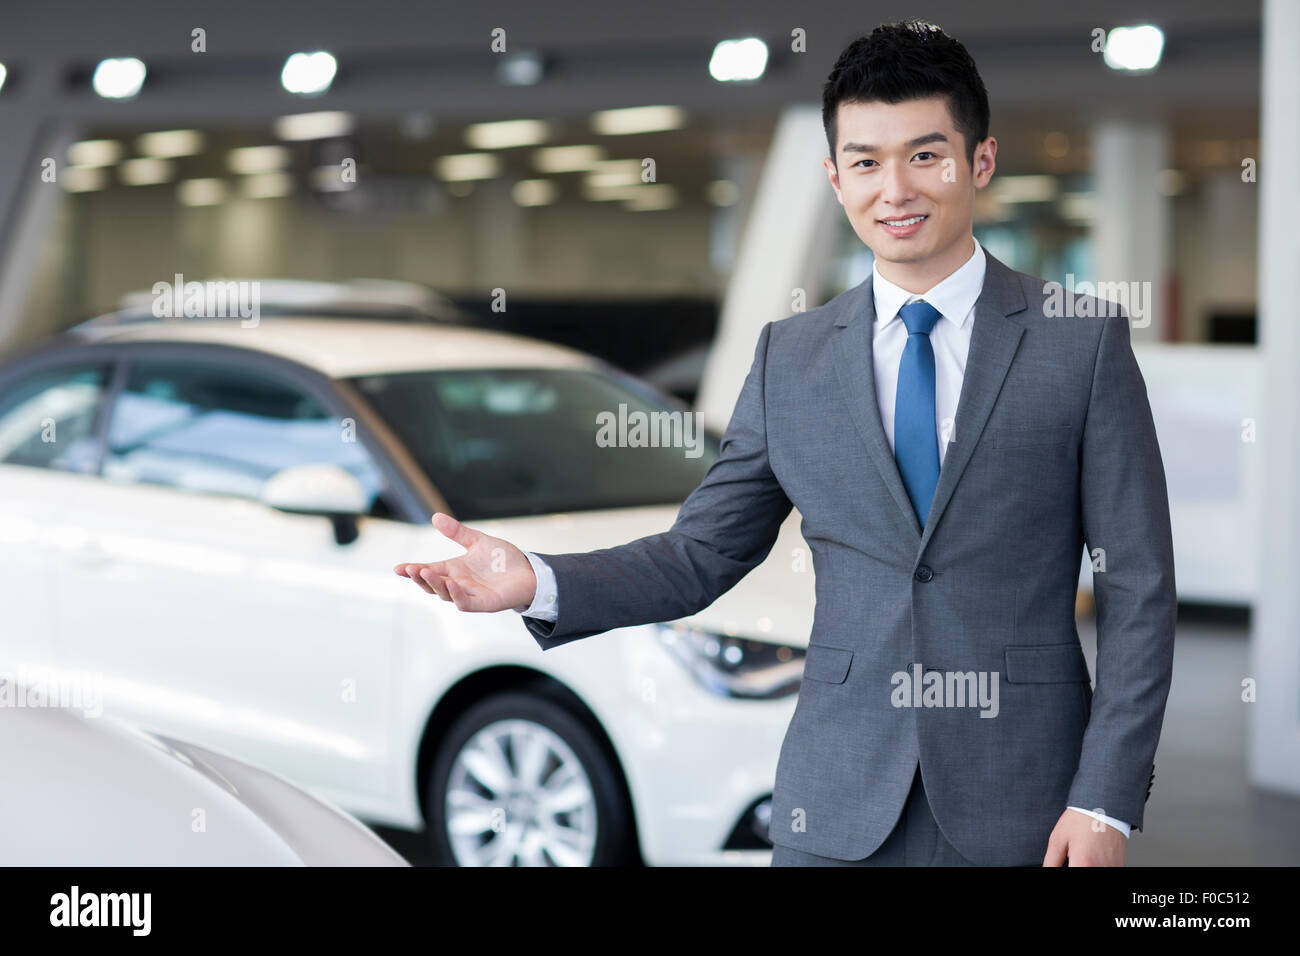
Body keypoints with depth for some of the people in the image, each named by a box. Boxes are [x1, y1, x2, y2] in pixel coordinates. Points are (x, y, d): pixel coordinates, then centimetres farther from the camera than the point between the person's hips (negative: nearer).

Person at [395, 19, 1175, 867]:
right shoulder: (791, 359, 7)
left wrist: (1106, 801, -9)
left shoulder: (1085, 341, -1)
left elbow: (1139, 589, -2)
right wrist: (540, 583, -8)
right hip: (838, 811, 2)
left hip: (1021, 812, -2)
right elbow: (700, 555, 9)